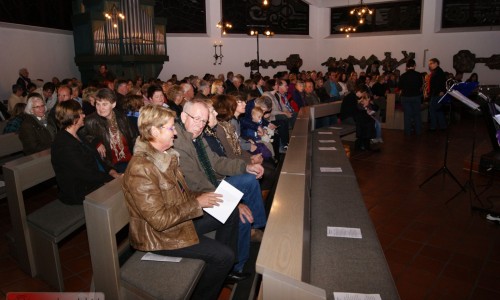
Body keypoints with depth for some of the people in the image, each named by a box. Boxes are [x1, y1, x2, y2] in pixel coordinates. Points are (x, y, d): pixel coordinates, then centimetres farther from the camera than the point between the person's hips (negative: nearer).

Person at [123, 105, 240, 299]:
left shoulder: (165, 155, 0)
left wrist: (202, 196, -5)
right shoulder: (140, 168, -29)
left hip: (180, 217, 9)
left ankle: (226, 269, 27)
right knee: (224, 255, -14)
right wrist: (197, 203, -21)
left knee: (231, 214, 10)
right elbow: (160, 220, -28)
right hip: (160, 234, -9)